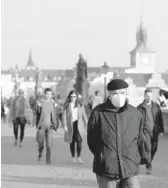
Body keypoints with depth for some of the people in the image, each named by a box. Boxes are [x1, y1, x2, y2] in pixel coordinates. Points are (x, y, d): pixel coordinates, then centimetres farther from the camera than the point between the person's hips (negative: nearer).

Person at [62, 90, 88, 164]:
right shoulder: (67, 106, 4)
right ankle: (73, 157, 20)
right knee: (72, 142, 7)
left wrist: (86, 124, 6)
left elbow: (84, 115, 10)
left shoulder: (80, 105, 8)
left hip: (78, 124, 0)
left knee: (79, 140, -16)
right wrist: (65, 126, -8)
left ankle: (79, 157, -13)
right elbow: (64, 116, 0)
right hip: (70, 125, 0)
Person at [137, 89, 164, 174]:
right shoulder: (140, 107, 2)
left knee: (153, 149, 7)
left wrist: (161, 130, 4)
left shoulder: (156, 106, 8)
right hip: (145, 130, -3)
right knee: (147, 148, -14)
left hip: (154, 131, 3)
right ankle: (149, 167, -14)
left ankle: (148, 162, 31)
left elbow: (160, 119, 10)